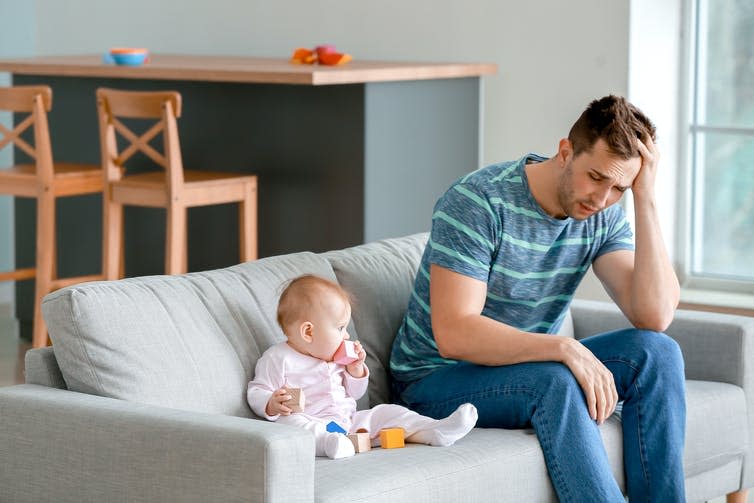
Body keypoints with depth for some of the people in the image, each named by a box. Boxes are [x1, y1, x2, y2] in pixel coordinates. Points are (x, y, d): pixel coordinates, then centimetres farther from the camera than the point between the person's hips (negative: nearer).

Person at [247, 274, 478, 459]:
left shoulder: (336, 358, 21)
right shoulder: (278, 358, -1)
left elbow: (354, 394, 28)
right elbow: (256, 394, -3)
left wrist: (355, 370, 8)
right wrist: (272, 405, -26)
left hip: (349, 421, 7)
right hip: (312, 423, -7)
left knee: (386, 413, -3)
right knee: (292, 422, -38)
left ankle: (436, 430, -13)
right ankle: (328, 442, -66)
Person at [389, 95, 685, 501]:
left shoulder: (603, 216, -4)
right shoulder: (477, 202, -22)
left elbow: (654, 315, -17)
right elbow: (453, 334, -29)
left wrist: (645, 201, -20)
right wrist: (564, 348, -38)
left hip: (532, 367, 6)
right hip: (437, 379, -6)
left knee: (657, 352, -15)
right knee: (555, 381, -35)